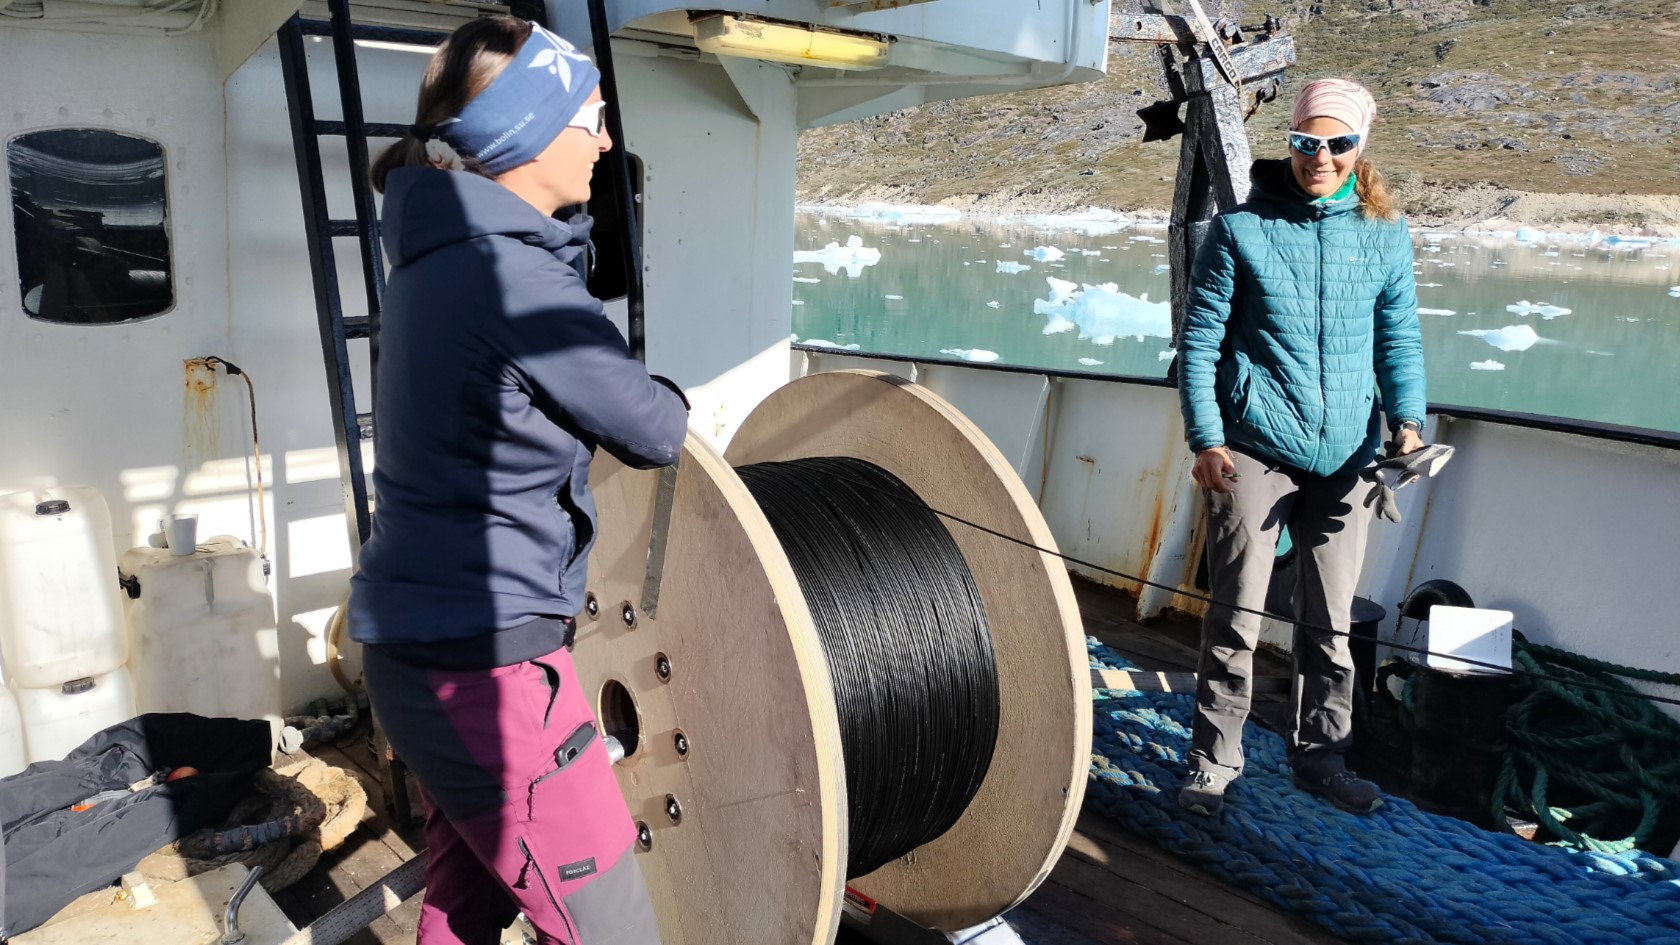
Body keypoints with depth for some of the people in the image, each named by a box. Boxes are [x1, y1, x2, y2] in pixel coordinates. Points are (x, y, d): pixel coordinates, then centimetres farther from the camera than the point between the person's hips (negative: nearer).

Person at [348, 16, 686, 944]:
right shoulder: (512, 275, -20)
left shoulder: (444, 256, 9)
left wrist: (631, 393, -3)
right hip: (483, 660, -10)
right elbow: (654, 432, -11)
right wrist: (667, 398, 10)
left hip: (423, 642, 10)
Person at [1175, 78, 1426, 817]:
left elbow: (1399, 339, 11)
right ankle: (1214, 761, 14)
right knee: (1237, 612, 0)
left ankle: (1320, 755, 29)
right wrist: (1205, 438, -10)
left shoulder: (1385, 235, 8)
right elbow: (1199, 340, -2)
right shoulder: (1241, 228, -1)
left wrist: (1407, 422, -6)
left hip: (1345, 454, 4)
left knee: (1332, 617, 12)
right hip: (1255, 450, -3)